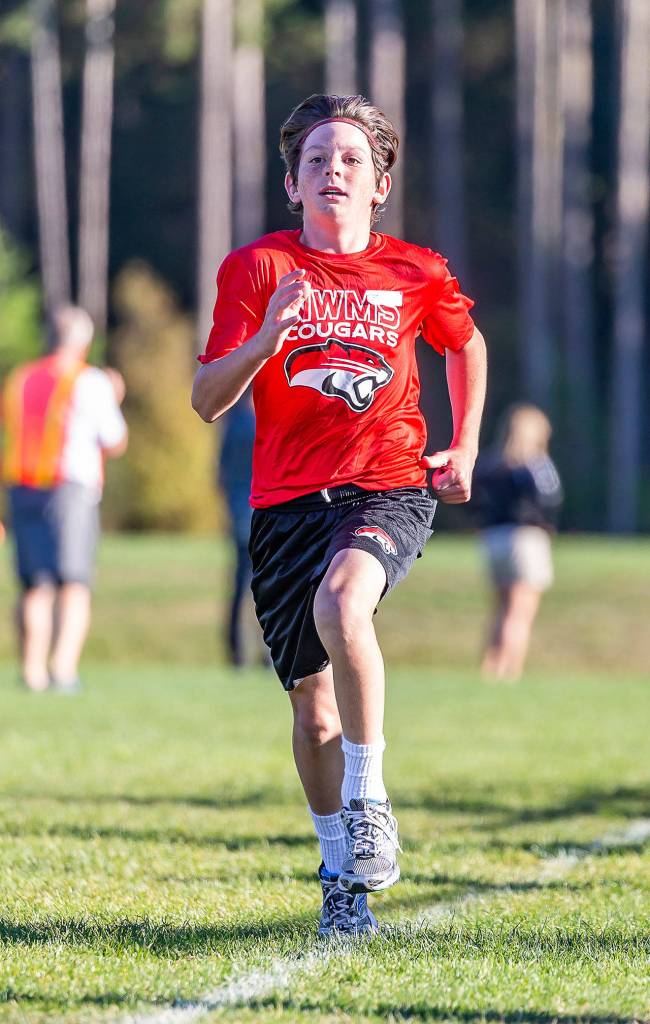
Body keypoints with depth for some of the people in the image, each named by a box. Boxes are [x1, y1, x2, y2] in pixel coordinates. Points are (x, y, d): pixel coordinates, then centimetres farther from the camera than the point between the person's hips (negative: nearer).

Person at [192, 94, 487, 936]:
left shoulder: (417, 274, 5)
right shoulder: (257, 269, 1)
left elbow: (465, 343, 27)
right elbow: (206, 401, -6)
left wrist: (465, 449, 20)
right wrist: (266, 338, -23)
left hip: (390, 489, -1)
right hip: (288, 501, 2)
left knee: (340, 600, -34)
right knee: (312, 702, 4)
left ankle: (367, 799, -21)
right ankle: (342, 878, 21)